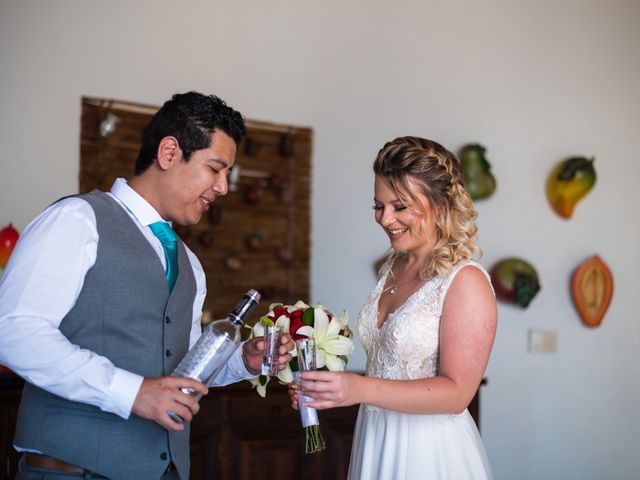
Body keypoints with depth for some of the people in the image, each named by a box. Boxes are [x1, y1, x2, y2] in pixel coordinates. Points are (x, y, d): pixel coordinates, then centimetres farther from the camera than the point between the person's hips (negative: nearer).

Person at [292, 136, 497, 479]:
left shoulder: (466, 281, -17)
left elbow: (457, 392, -20)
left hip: (430, 450, -6)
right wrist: (329, 387, -3)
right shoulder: (392, 267, 5)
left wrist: (360, 389, -28)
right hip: (374, 439, 7)